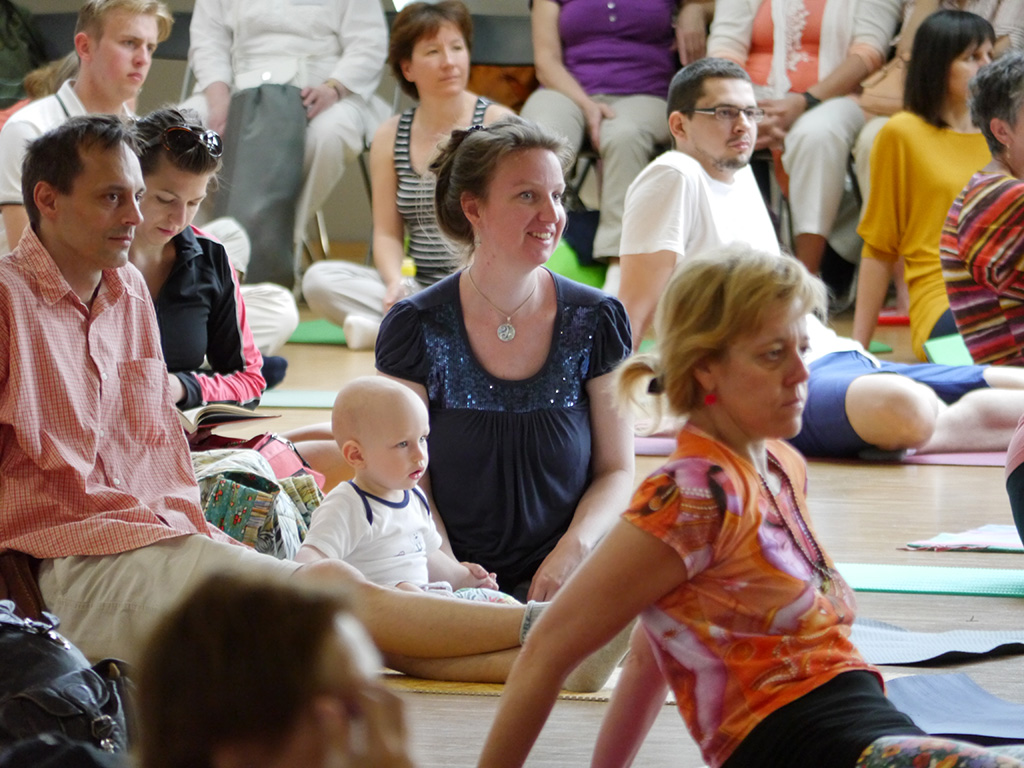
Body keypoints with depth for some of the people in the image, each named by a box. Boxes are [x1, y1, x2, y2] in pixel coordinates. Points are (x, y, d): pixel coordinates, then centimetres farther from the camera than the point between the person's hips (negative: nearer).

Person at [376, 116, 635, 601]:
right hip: (452, 583, -1)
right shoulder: (417, 328, 0)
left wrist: (573, 549, -11)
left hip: (561, 576, 1)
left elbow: (617, 470, 9)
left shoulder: (595, 322, 5)